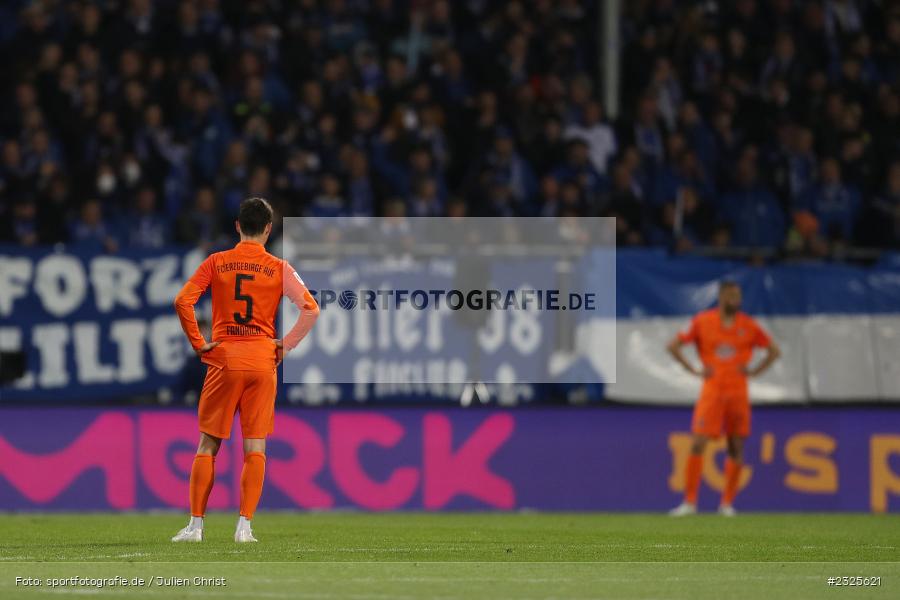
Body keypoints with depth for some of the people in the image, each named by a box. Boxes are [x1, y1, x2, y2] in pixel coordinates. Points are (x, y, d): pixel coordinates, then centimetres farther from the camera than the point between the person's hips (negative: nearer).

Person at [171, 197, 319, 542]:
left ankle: (196, 525, 3)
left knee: (208, 445, 6)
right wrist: (285, 345, 2)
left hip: (223, 359, 0)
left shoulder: (216, 262, 2)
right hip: (263, 361, 0)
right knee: (255, 446, 3)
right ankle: (244, 526, -3)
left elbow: (182, 301, -7)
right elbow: (311, 309, -6)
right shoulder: (279, 268, 1)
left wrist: (199, 344, 0)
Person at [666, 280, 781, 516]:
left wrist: (754, 371, 2)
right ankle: (689, 501, -6)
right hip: (712, 391, -2)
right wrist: (695, 370, -1)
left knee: (736, 448, 2)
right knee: (698, 445, -11)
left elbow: (774, 351, 14)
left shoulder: (749, 326, 5)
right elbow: (674, 346, 7)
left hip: (738, 393, 2)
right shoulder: (702, 322, 1)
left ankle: (727, 503, 12)